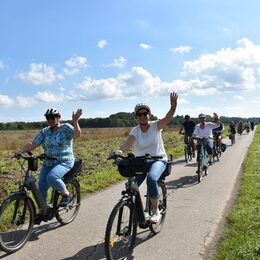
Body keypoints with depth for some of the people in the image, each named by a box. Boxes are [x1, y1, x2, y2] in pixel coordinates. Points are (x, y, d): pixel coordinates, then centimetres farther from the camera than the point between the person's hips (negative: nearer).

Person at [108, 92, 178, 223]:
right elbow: (128, 142, -20)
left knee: (151, 179, -34)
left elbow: (167, 118, -26)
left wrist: (173, 107, -47)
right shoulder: (135, 131, -1)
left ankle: (156, 212, -14)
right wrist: (118, 151, -41)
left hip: (158, 160, -3)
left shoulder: (155, 126, -6)